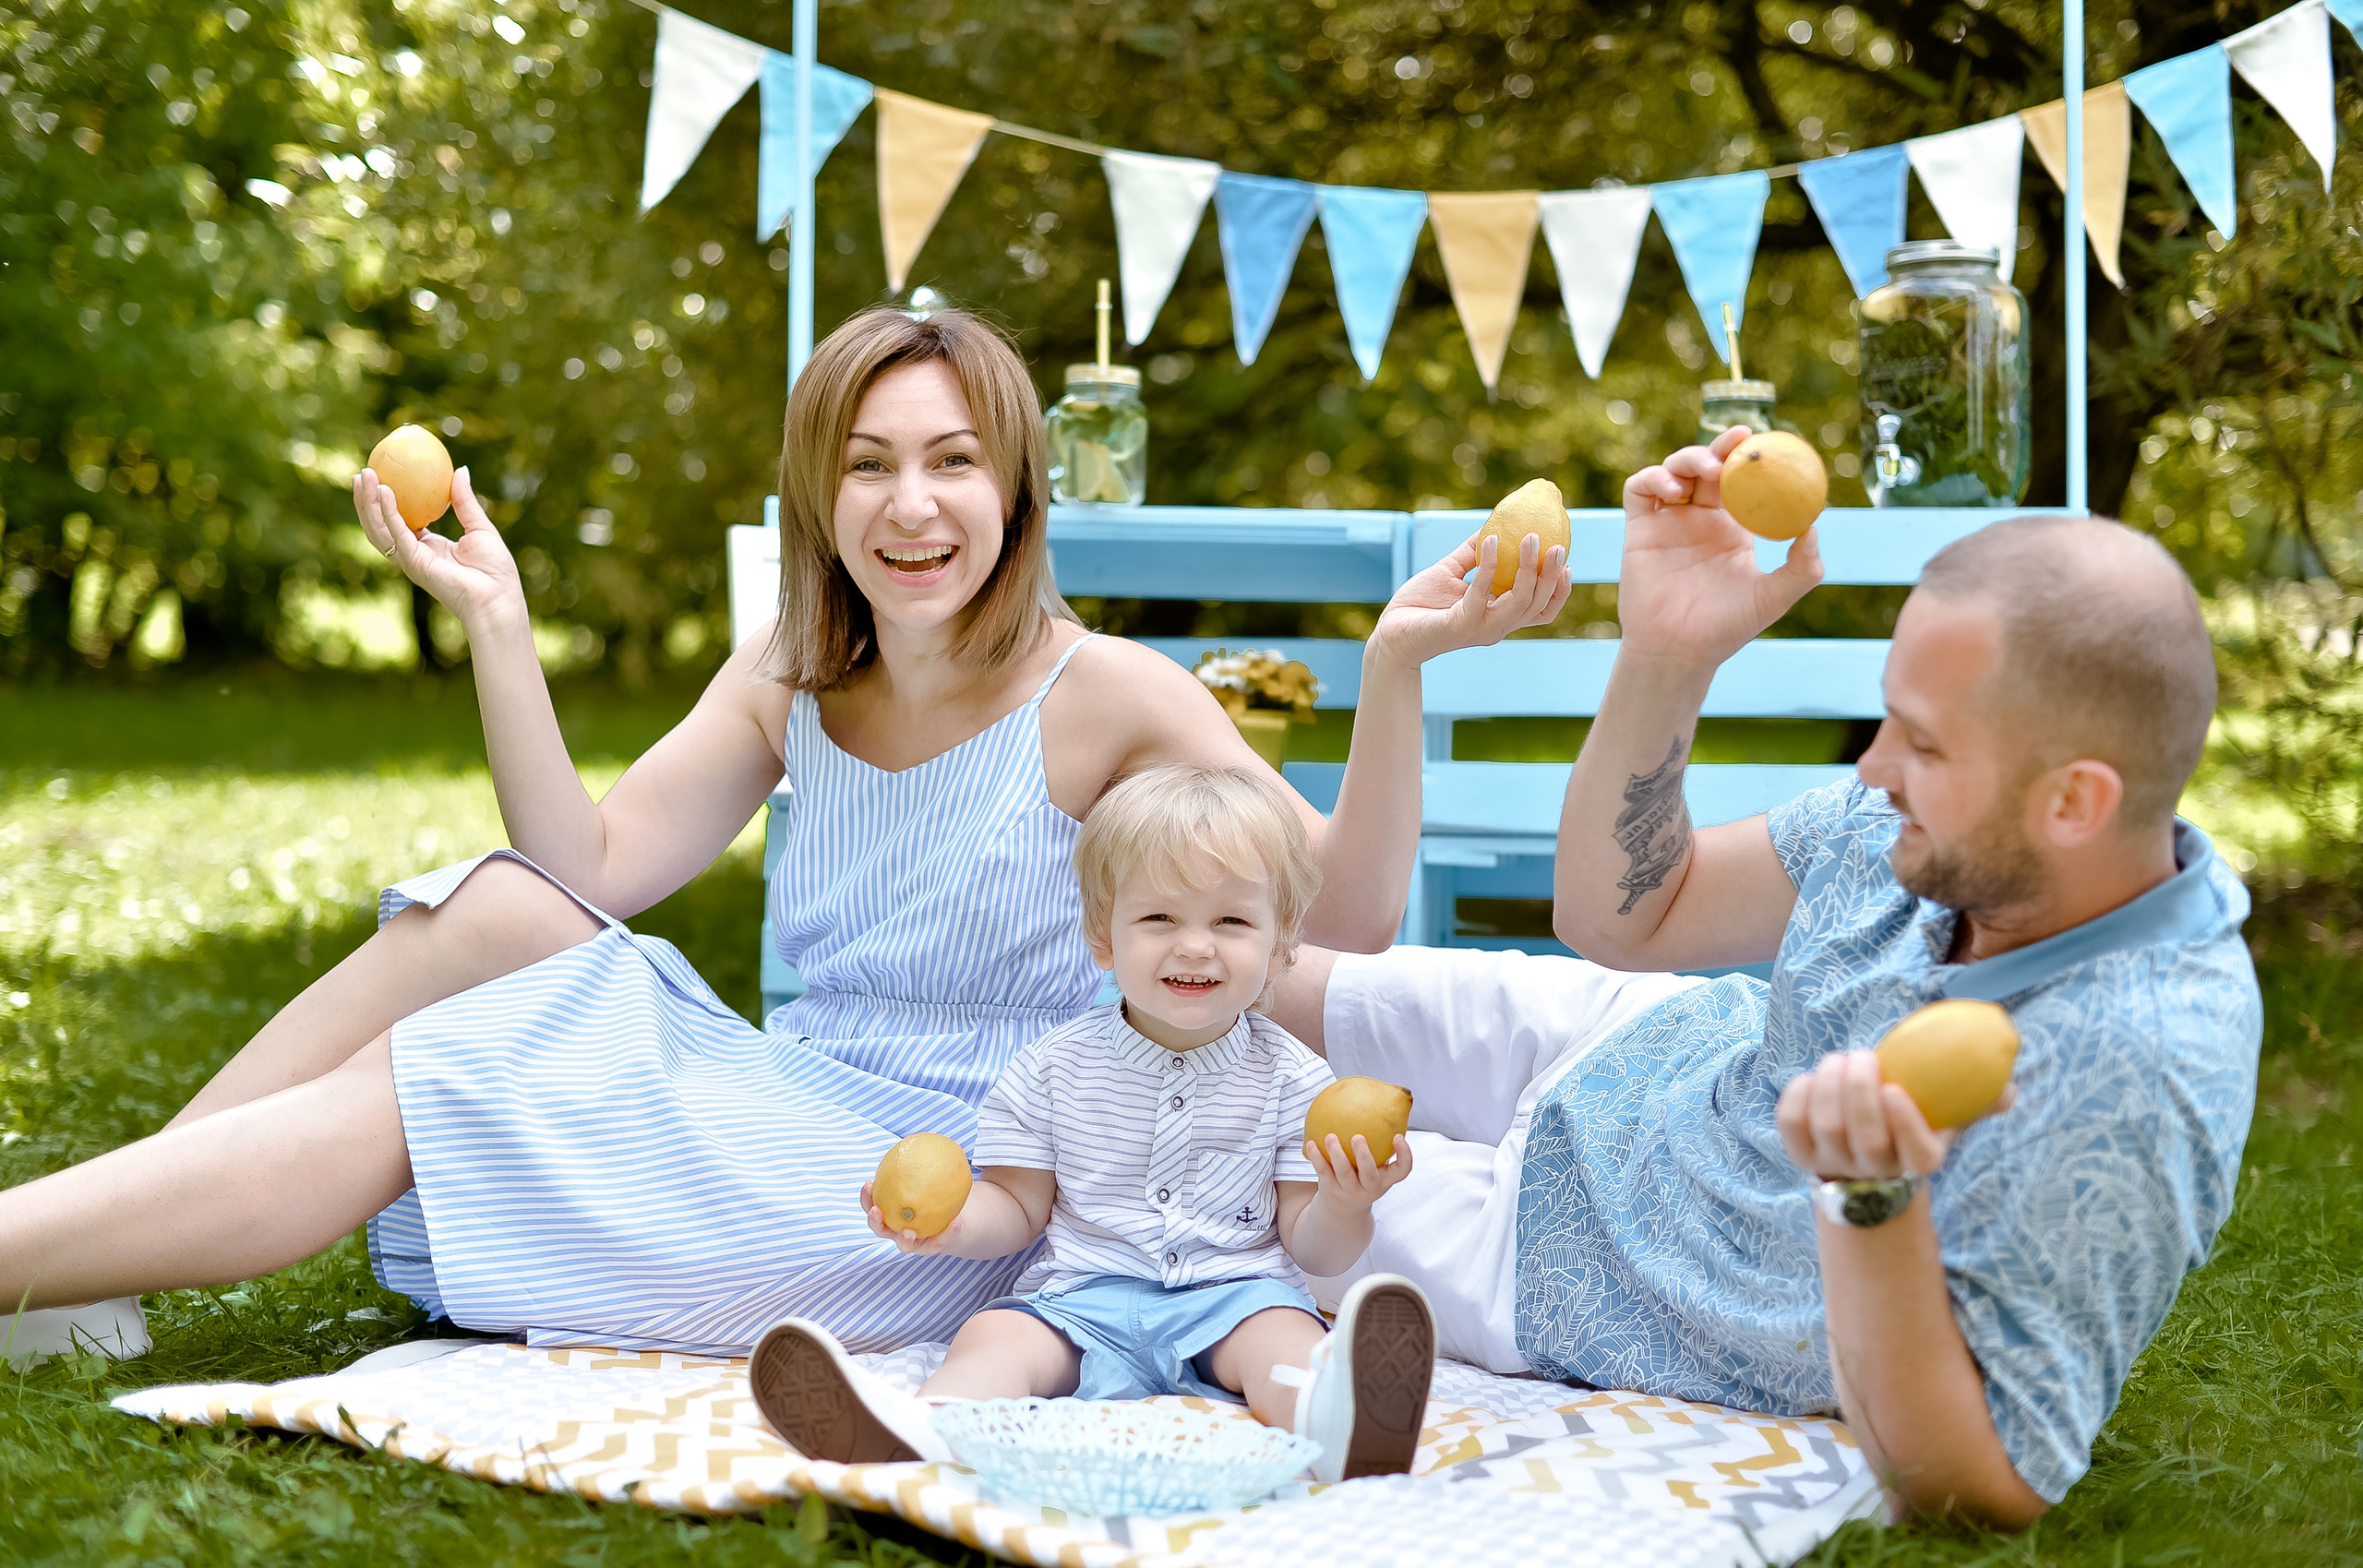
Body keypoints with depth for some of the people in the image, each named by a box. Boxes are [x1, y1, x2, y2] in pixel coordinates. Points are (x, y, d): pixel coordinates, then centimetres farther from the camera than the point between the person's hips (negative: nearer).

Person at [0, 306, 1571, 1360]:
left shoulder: (1107, 694, -9)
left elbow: (1346, 919, -14)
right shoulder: (790, 677, 8)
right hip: (802, 1120, 6)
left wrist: (1397, 669, -27)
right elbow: (590, 872, 0)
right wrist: (497, 621, -7)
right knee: (500, 906, -13)